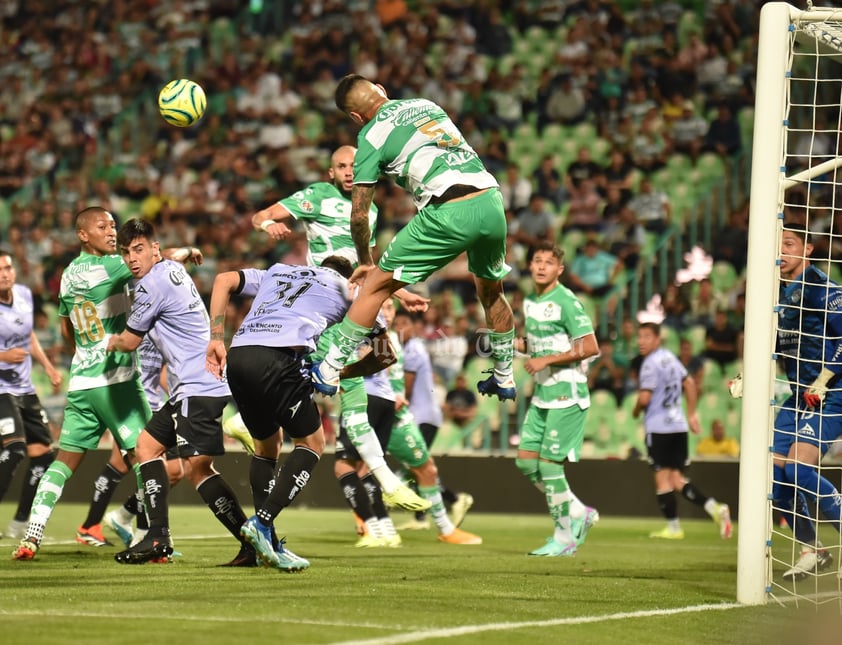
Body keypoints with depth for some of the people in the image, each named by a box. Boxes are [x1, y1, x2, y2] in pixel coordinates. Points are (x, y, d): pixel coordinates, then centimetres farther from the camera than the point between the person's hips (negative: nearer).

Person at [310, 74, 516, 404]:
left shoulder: (372, 135, 5)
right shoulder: (426, 104, 22)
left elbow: (359, 216, 7)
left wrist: (365, 262, 21)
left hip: (451, 213, -6)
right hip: (492, 201, 6)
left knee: (376, 284, 7)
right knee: (492, 291, 30)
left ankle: (329, 372, 9)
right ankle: (504, 377, 41)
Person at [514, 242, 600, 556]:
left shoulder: (566, 302, -13)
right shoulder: (530, 302, 12)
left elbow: (590, 347, -18)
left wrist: (546, 360, -20)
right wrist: (513, 343, 5)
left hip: (566, 394, -9)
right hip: (542, 394, 9)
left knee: (549, 463, -9)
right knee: (526, 460, 6)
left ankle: (564, 538, 2)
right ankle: (578, 513, 19)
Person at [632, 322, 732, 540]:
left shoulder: (651, 363, -13)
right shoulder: (670, 357, 14)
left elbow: (645, 398, -19)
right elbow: (689, 383, 23)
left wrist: (636, 411, 3)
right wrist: (691, 414, 27)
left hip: (659, 427, -8)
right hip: (679, 426, 8)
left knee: (662, 477, -3)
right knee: (677, 479, 10)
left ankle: (673, 527, -1)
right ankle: (714, 508, -2)